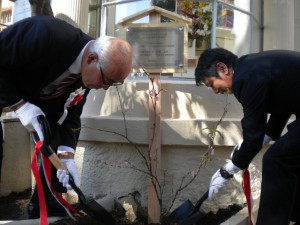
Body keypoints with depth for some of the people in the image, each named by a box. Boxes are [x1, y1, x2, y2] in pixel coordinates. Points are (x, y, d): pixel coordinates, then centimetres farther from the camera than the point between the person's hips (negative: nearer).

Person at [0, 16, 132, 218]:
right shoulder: (46, 35, -39)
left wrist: (66, 154, -23)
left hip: (40, 94, 6)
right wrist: (19, 104, -33)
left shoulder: (90, 71, -17)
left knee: (60, 135, -3)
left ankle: (43, 203, 11)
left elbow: (71, 113, -12)